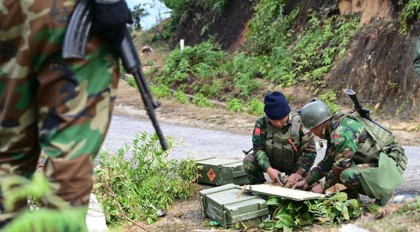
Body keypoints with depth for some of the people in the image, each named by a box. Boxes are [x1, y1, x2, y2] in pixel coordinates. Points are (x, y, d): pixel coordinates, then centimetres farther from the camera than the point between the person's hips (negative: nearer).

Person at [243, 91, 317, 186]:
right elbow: (258, 148, -18)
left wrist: (299, 173, -31)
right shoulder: (262, 124, -19)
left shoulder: (299, 123, -22)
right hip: (271, 163, 1)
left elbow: (310, 151, -20)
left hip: (294, 166, -1)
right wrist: (268, 169, -34)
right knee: (249, 161, -22)